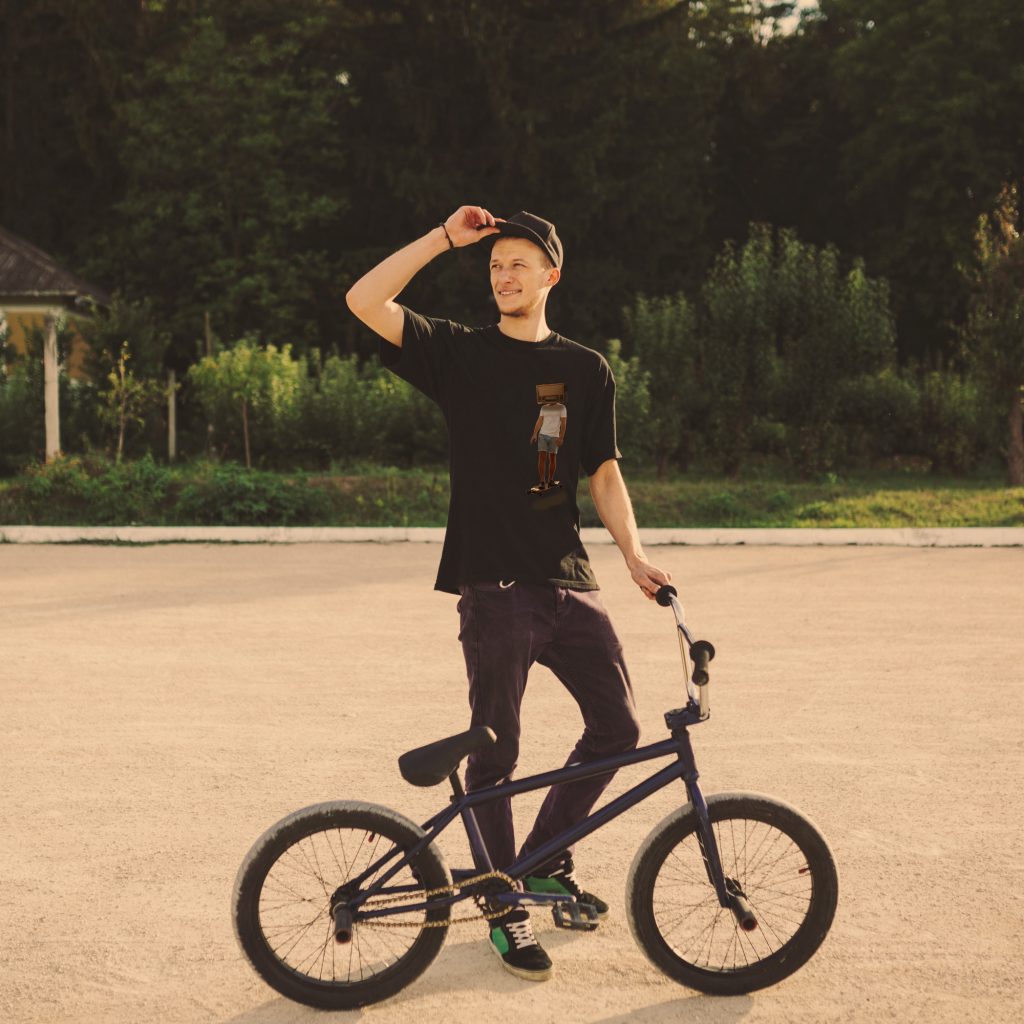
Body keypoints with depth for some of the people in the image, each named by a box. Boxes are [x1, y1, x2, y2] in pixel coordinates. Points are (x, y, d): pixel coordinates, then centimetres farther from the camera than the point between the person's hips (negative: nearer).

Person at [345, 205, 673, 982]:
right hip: (493, 582, -3)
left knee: (618, 726, 3)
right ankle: (505, 908, 15)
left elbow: (604, 473, 11)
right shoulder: (461, 354, 3)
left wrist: (633, 553, -2)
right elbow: (365, 301, -7)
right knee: (496, 749, 1)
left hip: (569, 579, 4)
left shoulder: (587, 370, 10)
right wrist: (444, 239, -7)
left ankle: (546, 859, 24)